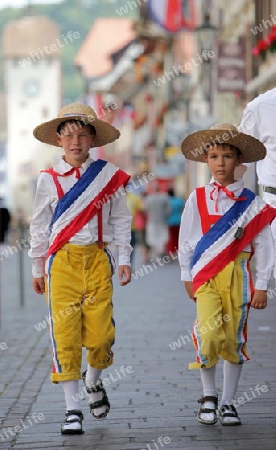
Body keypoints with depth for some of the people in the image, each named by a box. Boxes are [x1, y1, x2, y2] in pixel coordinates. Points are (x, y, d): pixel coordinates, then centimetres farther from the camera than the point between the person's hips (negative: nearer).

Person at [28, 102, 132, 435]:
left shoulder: (108, 175, 4)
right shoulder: (48, 180, 4)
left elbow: (121, 220, 11)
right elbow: (39, 226, 12)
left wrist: (124, 258, 6)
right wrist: (37, 268, 15)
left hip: (97, 260, 0)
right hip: (62, 261, 0)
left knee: (101, 332, -3)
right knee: (65, 333, -5)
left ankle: (93, 381, 30)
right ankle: (72, 408, 3)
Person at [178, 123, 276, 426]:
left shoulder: (251, 203, 3)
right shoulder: (197, 199, 4)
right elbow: (186, 240, 10)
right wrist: (187, 277, 10)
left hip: (237, 274, 1)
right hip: (206, 276, -1)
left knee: (234, 338, 3)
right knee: (209, 334, -17)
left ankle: (228, 402, 17)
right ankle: (208, 396, 3)